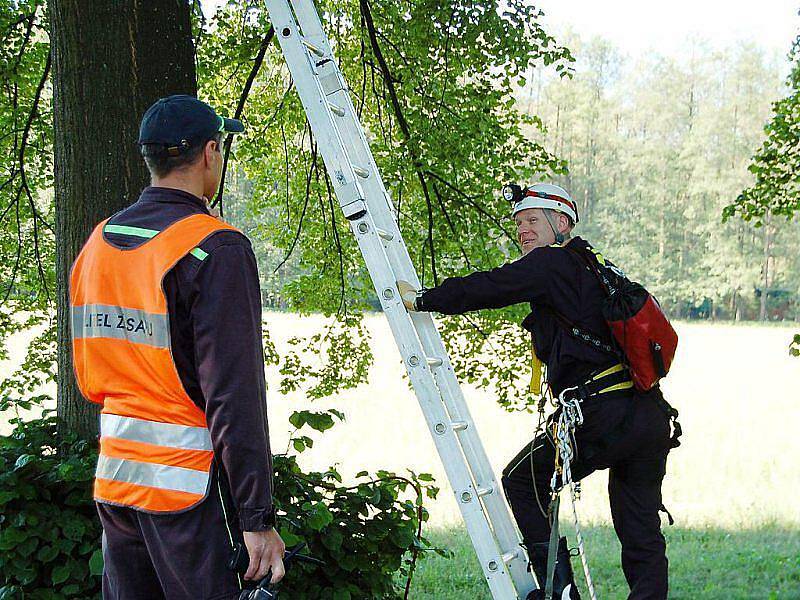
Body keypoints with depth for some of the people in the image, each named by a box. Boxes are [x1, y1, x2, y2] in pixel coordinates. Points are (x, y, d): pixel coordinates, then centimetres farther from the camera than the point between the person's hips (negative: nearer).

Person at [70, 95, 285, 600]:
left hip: (113, 479, 7)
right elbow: (236, 397, -17)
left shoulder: (99, 243, 10)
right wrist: (258, 518, -16)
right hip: (192, 483, -7)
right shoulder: (217, 249, -13)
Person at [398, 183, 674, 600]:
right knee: (641, 533, 10)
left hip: (604, 417, -8)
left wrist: (421, 299, 4)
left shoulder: (553, 262, -2)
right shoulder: (595, 267, 25)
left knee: (522, 482, 11)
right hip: (652, 418, 8)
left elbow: (488, 288, -8)